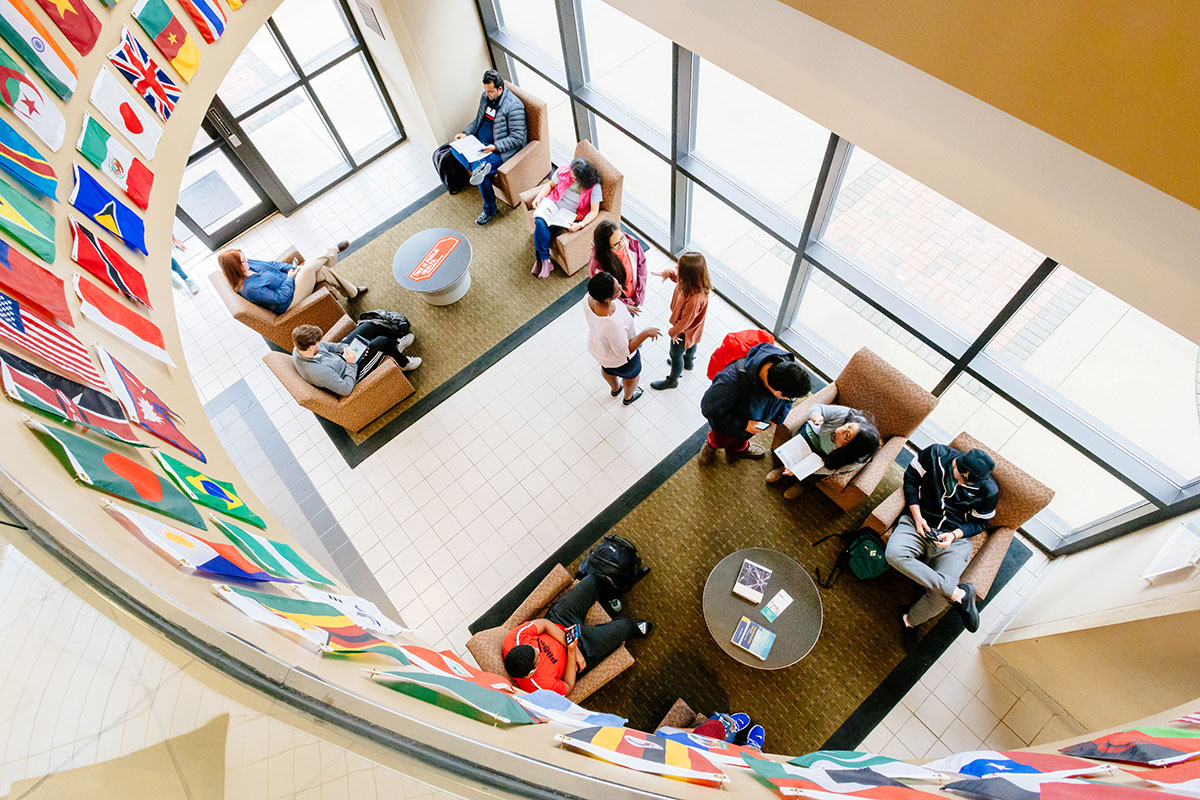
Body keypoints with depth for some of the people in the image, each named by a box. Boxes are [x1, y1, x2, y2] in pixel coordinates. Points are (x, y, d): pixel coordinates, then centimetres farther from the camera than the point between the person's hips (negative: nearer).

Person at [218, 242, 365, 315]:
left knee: (324, 271, 2)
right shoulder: (250, 288, -30)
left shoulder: (247, 265, -5)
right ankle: (334, 251, 12)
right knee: (309, 267, -19)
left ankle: (353, 292, 22)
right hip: (289, 298, -9)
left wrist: (292, 268, -5)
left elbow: (270, 264, 8)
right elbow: (280, 298, -26)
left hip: (288, 280, 9)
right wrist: (290, 277, -17)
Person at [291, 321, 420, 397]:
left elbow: (326, 345, 2)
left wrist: (347, 348, -10)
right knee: (381, 342, -14)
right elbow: (346, 389, -32)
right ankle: (403, 364, 16)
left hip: (339, 355, 8)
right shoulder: (319, 372, -41)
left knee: (369, 326, 4)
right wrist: (351, 364, -25)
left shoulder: (298, 349, -16)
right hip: (352, 371, -8)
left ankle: (396, 344, 31)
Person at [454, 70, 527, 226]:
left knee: (479, 168, -24)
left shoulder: (514, 106, -20)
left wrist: (494, 147, -30)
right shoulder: (485, 96, 4)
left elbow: (517, 139, -21)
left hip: (501, 148, -8)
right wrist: (465, 133, 2)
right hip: (479, 141, 8)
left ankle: (490, 210, -7)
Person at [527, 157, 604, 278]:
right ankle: (545, 261, -19)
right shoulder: (563, 170, -8)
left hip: (571, 212, -3)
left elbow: (594, 211, -14)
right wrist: (538, 197, -5)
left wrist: (581, 224, -29)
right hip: (554, 202, 3)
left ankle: (539, 259, -5)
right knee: (540, 222, -27)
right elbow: (550, 185, 9)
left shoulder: (594, 186, -17)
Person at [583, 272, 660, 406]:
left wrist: (623, 307, 1)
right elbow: (625, 352, -31)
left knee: (607, 369, 38)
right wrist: (645, 333, -29)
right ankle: (628, 397, 62)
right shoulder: (613, 325, -49)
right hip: (618, 359, -6)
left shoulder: (589, 298, -29)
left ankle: (615, 389, 71)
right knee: (632, 374, 30)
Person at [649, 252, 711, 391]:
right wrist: (668, 273, -21)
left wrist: (672, 332, -14)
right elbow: (677, 277, 0)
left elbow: (685, 321, -32)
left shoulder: (695, 300, -49)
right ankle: (688, 362, 70)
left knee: (676, 355, 21)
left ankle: (672, 380, 50)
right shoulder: (693, 282, -26)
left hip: (684, 332, -8)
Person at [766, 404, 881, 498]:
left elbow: (829, 469, -25)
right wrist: (815, 414, -47)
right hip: (816, 435, 2)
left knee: (811, 477, -25)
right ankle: (785, 468, 5)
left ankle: (802, 483, 16)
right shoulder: (843, 414, -39)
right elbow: (818, 407, -22)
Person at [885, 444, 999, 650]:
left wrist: (955, 535, -11)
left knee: (939, 597, -22)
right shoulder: (935, 455, -7)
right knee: (894, 554, -35)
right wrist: (917, 516, -5)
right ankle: (959, 593, -24)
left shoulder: (988, 492, -5)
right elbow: (911, 477, 5)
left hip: (955, 538, -1)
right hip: (920, 523, 1)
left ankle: (911, 621, 12)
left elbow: (980, 523, 9)